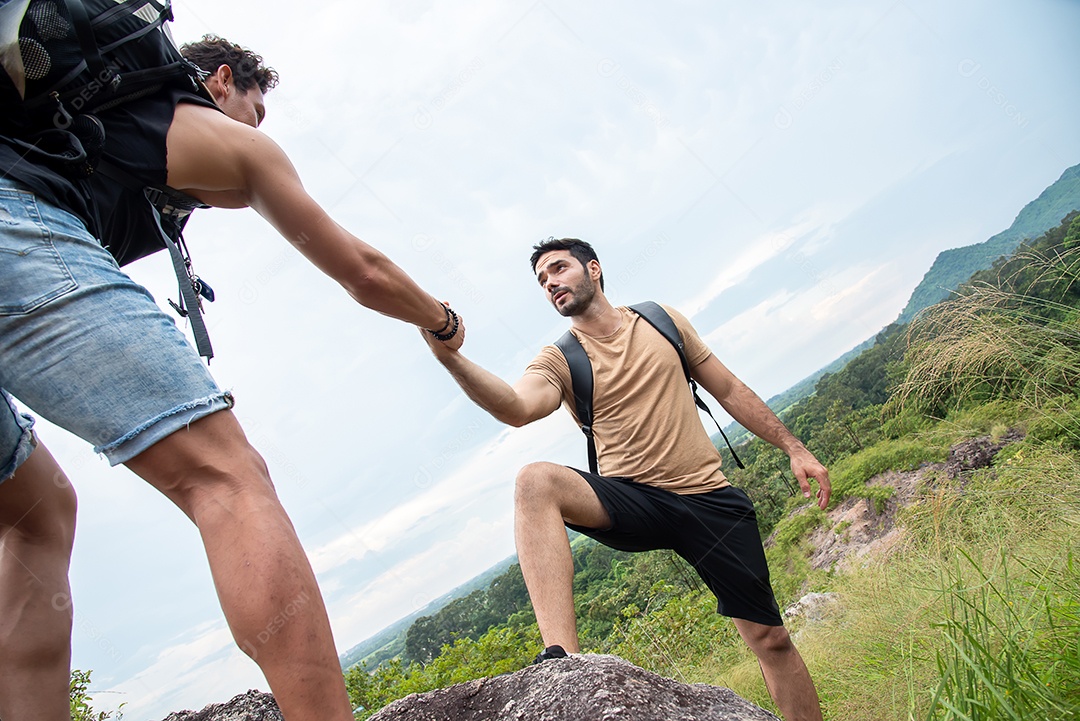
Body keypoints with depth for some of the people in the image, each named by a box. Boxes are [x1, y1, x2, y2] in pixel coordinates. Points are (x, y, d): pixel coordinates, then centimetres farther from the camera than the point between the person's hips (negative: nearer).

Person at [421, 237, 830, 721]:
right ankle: (562, 659, -41)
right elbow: (517, 408, -24)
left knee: (770, 640, 2)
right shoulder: (559, 361, -1)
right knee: (536, 482, -31)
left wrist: (794, 448, 10)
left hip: (710, 499, 2)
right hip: (632, 501, -1)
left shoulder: (662, 320, 6)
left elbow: (730, 391, 12)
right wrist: (451, 358, -39)